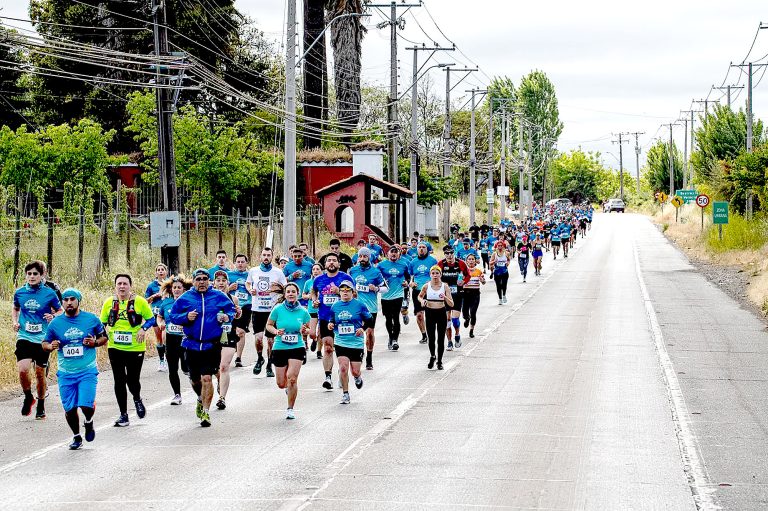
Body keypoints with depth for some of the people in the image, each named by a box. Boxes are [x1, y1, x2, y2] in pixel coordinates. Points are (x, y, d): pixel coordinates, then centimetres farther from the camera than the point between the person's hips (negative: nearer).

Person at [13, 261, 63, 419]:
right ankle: (28, 398, 7)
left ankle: (41, 405, 27)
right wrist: (15, 322, 4)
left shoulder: (49, 293, -3)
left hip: (42, 339, -1)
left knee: (40, 373, 6)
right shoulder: (20, 293, 4)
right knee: (23, 369, -19)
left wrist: (53, 316, -12)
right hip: (24, 337, 1)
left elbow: (61, 311, 9)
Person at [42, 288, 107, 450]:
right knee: (69, 408, 3)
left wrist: (95, 342, -9)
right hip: (65, 374, 2)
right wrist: (50, 346, -12)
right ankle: (76, 437, 28)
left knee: (86, 405, -15)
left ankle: (89, 422, 21)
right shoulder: (56, 323, 2)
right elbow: (45, 343, 12)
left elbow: (104, 337, 12)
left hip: (87, 371, -2)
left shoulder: (91, 319, 0)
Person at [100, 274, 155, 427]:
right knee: (119, 381, 2)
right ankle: (123, 415, 13)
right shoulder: (109, 302, 3)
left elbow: (151, 318, 4)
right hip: (115, 348, 2)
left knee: (133, 380, 2)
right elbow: (102, 322, 14)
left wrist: (143, 329, -14)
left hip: (135, 348, -2)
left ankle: (137, 399, 37)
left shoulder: (139, 301, -4)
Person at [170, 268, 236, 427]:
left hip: (212, 346, -2)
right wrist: (186, 317, -13)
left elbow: (231, 309, 13)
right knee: (195, 379, 14)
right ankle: (201, 400, 45)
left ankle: (205, 412, -5)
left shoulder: (218, 296, 2)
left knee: (207, 378, -13)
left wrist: (227, 317, -9)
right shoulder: (185, 298, 3)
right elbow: (172, 316, 5)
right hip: (192, 346, 2)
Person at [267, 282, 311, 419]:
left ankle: (290, 409, 1)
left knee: (292, 379, -16)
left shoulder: (303, 311, -2)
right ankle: (289, 387, 45)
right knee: (281, 384, 5)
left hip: (297, 348, -1)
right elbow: (269, 325, 6)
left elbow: (309, 330, 11)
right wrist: (276, 331, -14)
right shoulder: (278, 309, -5)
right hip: (279, 348, 1)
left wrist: (304, 331, -12)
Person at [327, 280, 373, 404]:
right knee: (343, 368, -13)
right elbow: (332, 320, 17)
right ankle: (345, 394, 2)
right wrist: (330, 325, -6)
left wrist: (363, 328, -13)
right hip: (340, 342, 1)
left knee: (355, 371, 1)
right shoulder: (335, 306, 4)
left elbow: (369, 320, 5)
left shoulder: (359, 305, -3)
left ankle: (358, 377, 40)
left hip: (356, 343, -1)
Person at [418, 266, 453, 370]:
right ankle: (432, 356, 29)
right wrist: (422, 300, -5)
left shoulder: (445, 286, -6)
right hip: (430, 313, 1)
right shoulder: (426, 286, -3)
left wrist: (445, 297, -26)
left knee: (441, 339, 1)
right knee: (431, 338, 3)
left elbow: (451, 304, -7)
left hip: (441, 313, -1)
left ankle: (439, 361, 12)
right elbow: (420, 296, 17)